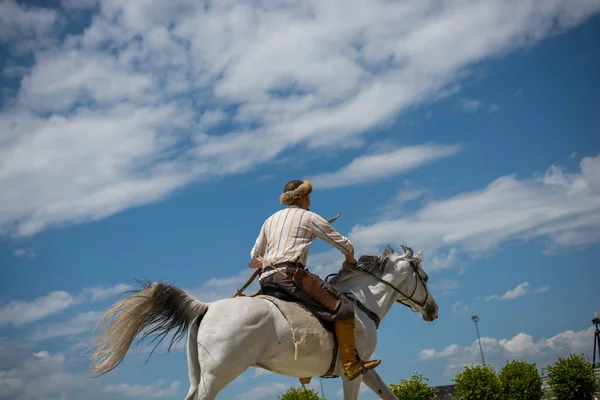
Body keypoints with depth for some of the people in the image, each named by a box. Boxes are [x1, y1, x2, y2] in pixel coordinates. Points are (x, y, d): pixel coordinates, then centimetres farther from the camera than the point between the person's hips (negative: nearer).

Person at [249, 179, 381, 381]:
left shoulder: (270, 220, 25)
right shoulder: (309, 217, 8)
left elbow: (255, 256, 28)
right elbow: (344, 244, 10)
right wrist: (350, 260, 29)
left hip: (266, 280, 8)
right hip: (289, 273, -8)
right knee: (343, 307, -7)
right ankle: (351, 364, -14)